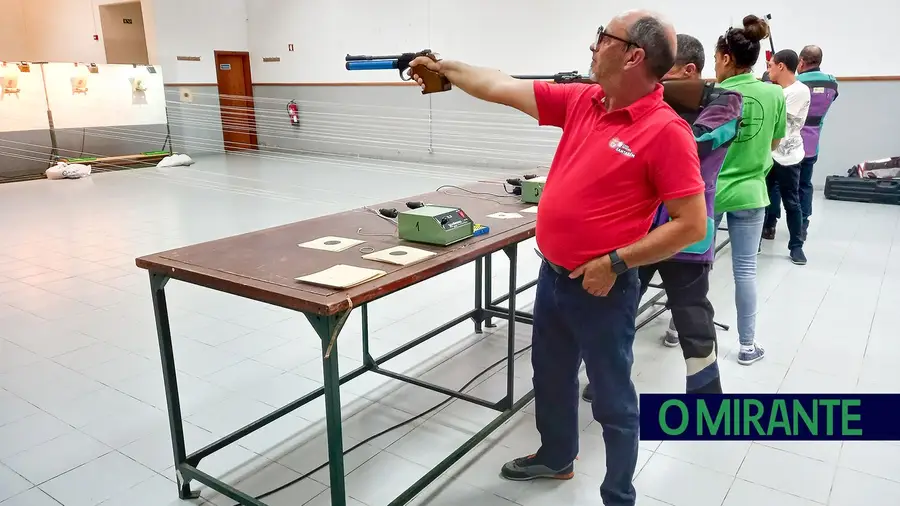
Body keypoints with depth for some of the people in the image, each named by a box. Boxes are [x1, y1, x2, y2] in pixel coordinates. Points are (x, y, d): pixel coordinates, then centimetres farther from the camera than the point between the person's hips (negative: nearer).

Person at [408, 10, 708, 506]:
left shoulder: (665, 130, -18)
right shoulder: (582, 101, 2)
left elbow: (691, 223, -19)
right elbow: (504, 88, 9)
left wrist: (616, 263, -21)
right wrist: (443, 67, 14)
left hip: (601, 289, -8)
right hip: (552, 274, 8)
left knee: (612, 398, 10)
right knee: (551, 377, 25)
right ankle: (556, 457, 49)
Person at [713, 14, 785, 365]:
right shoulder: (774, 94, -4)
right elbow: (774, 143, 7)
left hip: (708, 191, -1)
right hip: (748, 192, 1)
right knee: (745, 268, 7)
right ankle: (748, 345, 16)